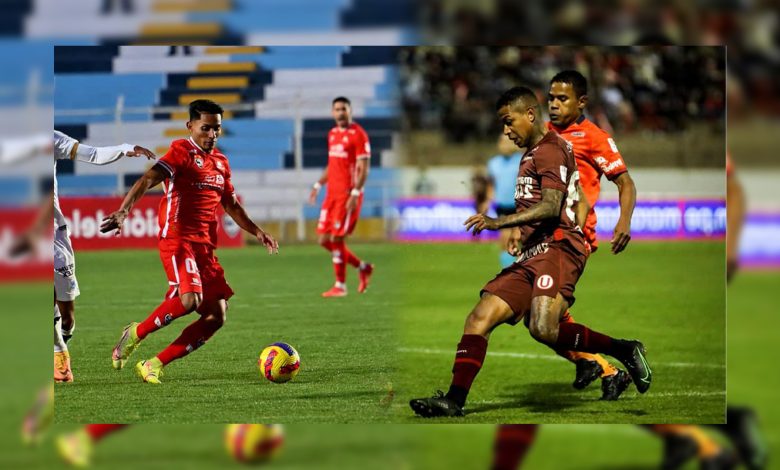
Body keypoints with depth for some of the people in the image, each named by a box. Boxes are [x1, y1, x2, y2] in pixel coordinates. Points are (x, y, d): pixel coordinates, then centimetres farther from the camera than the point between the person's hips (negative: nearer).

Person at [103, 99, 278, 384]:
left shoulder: (221, 162, 20)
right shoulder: (182, 152, -3)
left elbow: (231, 205, 33)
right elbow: (147, 180, -18)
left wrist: (256, 232, 24)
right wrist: (122, 213, -33)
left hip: (205, 245, 8)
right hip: (178, 239, -8)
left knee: (216, 316, -2)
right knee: (190, 299, -29)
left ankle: (154, 366, 2)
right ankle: (135, 334, -6)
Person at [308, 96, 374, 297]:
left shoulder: (358, 135, -8)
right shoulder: (333, 134, 15)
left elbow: (363, 168, -13)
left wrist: (355, 193, -21)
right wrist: (318, 185, 17)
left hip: (348, 194, -8)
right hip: (332, 193, 8)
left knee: (337, 239, -9)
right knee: (324, 240, 6)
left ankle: (340, 286, 3)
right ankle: (363, 267, 22)